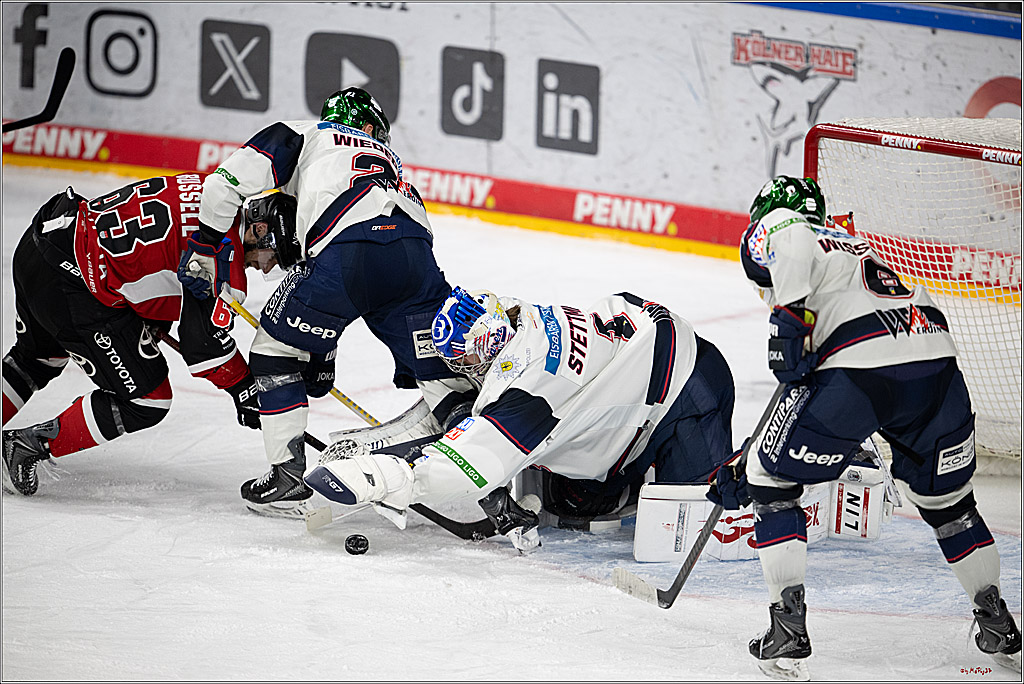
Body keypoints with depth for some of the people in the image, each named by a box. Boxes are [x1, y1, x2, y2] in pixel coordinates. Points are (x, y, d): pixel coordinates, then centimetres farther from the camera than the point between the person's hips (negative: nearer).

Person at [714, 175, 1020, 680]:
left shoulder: (775, 228, 19)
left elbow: (794, 247, -11)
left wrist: (789, 323, -12)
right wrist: (742, 469, 45)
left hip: (860, 367, -7)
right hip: (937, 361, 7)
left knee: (771, 477, 11)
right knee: (947, 497, 28)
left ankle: (788, 631, 3)